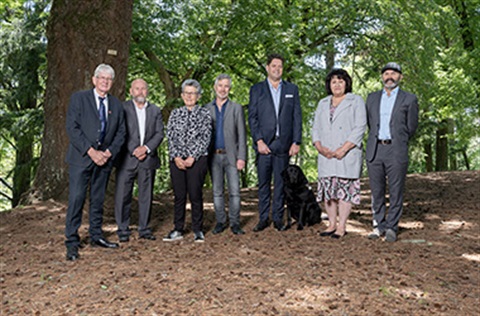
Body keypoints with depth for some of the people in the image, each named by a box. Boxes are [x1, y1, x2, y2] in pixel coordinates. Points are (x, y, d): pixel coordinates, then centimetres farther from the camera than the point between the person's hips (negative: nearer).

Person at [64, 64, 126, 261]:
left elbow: (121, 132, 10)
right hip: (81, 158, -4)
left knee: (98, 199, 11)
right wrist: (91, 151, -15)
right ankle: (72, 242, 0)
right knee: (76, 199, -6)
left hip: (104, 158, 4)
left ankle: (96, 236, 22)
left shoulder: (116, 105, 11)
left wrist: (108, 152, -6)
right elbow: (72, 128, -8)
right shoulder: (79, 98, -1)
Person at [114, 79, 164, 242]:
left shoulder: (155, 110, 13)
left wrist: (146, 148, -10)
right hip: (127, 159, -3)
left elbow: (159, 133, 5)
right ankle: (123, 230, 9)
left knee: (146, 195, 7)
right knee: (123, 195, -1)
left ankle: (144, 229, 16)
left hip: (148, 159, 3)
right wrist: (134, 150, -13)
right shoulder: (122, 108, 3)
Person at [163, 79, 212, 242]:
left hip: (197, 160, -2)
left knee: (196, 194, -1)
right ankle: (178, 230, 14)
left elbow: (205, 138, -4)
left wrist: (192, 158, -11)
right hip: (177, 160, 3)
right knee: (179, 195, 6)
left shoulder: (204, 114, 3)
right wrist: (176, 157, -7)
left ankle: (198, 230, 10)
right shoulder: (175, 113, 11)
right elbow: (170, 136, 5)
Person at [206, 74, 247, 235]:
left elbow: (241, 135, 2)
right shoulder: (207, 108, 10)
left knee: (234, 191, -3)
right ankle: (220, 222, 16)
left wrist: (241, 157, -6)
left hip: (231, 155, -1)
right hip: (213, 156, 2)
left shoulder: (236, 108, 7)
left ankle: (235, 223, 5)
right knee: (217, 192, 7)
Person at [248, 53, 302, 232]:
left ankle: (278, 218, 13)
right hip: (264, 143, -1)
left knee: (280, 183, 5)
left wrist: (296, 142, -2)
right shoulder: (256, 89, 8)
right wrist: (259, 141, -9)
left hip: (284, 144, 1)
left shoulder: (292, 89, 12)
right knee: (263, 183, 3)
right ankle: (263, 219, 10)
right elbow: (252, 117, 2)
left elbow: (297, 117, 7)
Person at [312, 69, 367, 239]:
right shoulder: (323, 103, 19)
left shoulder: (356, 101, 4)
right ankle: (332, 224, 12)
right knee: (328, 188, 4)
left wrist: (343, 149, -15)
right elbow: (316, 128, 14)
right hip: (326, 155, 5)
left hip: (347, 154, -5)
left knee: (345, 189, -6)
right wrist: (320, 147, -5)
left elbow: (360, 128, -6)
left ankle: (342, 227, -2)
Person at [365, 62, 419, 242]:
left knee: (395, 192, -1)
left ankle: (392, 227, 8)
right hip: (374, 150, 3)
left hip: (396, 152, -3)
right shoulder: (372, 98, 15)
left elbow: (411, 128, 8)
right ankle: (379, 225, 16)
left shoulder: (409, 99, 5)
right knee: (377, 192, 6)